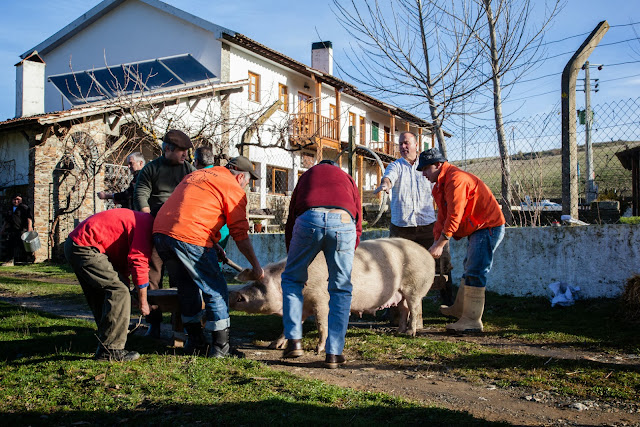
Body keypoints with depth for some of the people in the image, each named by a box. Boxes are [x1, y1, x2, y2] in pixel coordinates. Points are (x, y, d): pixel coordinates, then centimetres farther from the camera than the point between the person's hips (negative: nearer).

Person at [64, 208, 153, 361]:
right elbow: (139, 263, -17)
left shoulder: (138, 220, 20)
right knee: (118, 290, -14)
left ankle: (105, 346, 24)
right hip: (84, 247, -11)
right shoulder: (147, 223, -11)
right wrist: (143, 301, -8)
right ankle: (110, 350, -11)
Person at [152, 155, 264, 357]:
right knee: (216, 291, 4)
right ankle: (220, 347, 6)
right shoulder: (234, 189, 4)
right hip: (190, 237, -8)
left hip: (160, 232, 8)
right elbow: (240, 234, 2)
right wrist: (256, 265, 11)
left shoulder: (196, 174, 27)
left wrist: (213, 245, 32)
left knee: (187, 286, 22)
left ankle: (194, 340, 31)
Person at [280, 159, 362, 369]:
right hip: (343, 221, 1)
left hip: (308, 219, 0)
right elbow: (358, 226, 27)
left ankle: (294, 340, 13)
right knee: (341, 289, 13)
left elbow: (290, 222, 32)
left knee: (291, 278, 19)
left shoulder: (306, 175, 37)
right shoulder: (347, 179, 37)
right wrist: (347, 255, 35)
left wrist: (293, 259, 38)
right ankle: (334, 353, 12)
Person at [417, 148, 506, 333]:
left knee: (475, 273, -13)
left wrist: (440, 244, -22)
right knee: (470, 269, 20)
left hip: (488, 227, -11)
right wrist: (436, 242, -1)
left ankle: (472, 321, -10)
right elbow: (443, 216, 11)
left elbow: (454, 216, -25)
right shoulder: (440, 185, 13)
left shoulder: (456, 179, -21)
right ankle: (460, 309, 34)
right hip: (477, 229, 11)